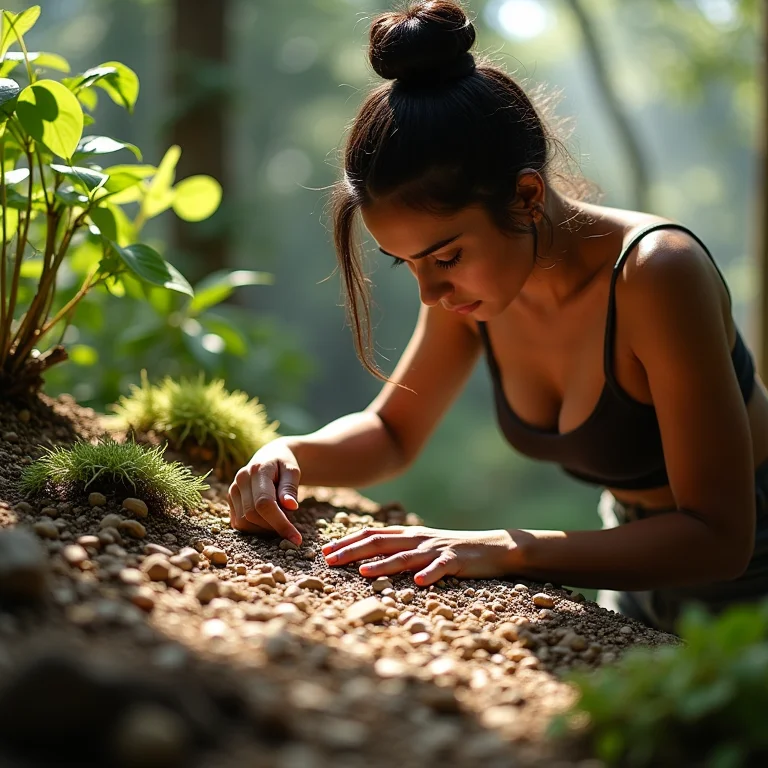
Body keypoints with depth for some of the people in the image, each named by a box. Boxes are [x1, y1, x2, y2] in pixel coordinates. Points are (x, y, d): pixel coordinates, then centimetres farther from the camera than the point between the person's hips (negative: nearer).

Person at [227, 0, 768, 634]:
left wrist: (509, 549, -38)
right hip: (636, 592, 5)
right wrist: (288, 456, -16)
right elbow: (390, 433, 5)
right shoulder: (471, 283, -11)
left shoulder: (654, 274, -31)